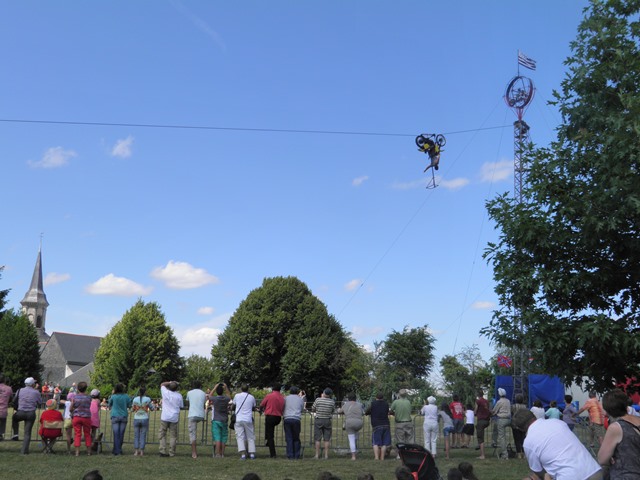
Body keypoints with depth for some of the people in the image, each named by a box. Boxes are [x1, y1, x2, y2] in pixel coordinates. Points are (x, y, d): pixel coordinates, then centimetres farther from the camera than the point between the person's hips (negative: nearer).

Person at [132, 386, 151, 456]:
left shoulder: (135, 399, -1)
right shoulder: (147, 399, -6)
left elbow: (132, 409, 9)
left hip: (136, 419, 1)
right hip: (145, 419, -1)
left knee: (136, 436, 8)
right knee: (143, 436, 5)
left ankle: (136, 451, 4)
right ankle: (141, 451, 4)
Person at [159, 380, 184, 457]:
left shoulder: (166, 393, -4)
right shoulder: (179, 396, -2)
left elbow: (162, 384, 14)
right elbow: (181, 407, 10)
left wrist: (170, 382, 16)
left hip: (164, 417, 0)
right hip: (174, 418, 0)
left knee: (162, 435, 6)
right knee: (173, 436, 5)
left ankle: (163, 451, -3)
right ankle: (171, 452, 2)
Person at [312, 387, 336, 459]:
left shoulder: (318, 400, -9)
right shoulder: (332, 401, -4)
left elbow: (313, 410, 3)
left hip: (318, 420, -1)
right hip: (327, 421, 1)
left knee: (317, 439, 4)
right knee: (327, 439, 7)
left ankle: (317, 455, 3)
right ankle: (326, 455, 5)